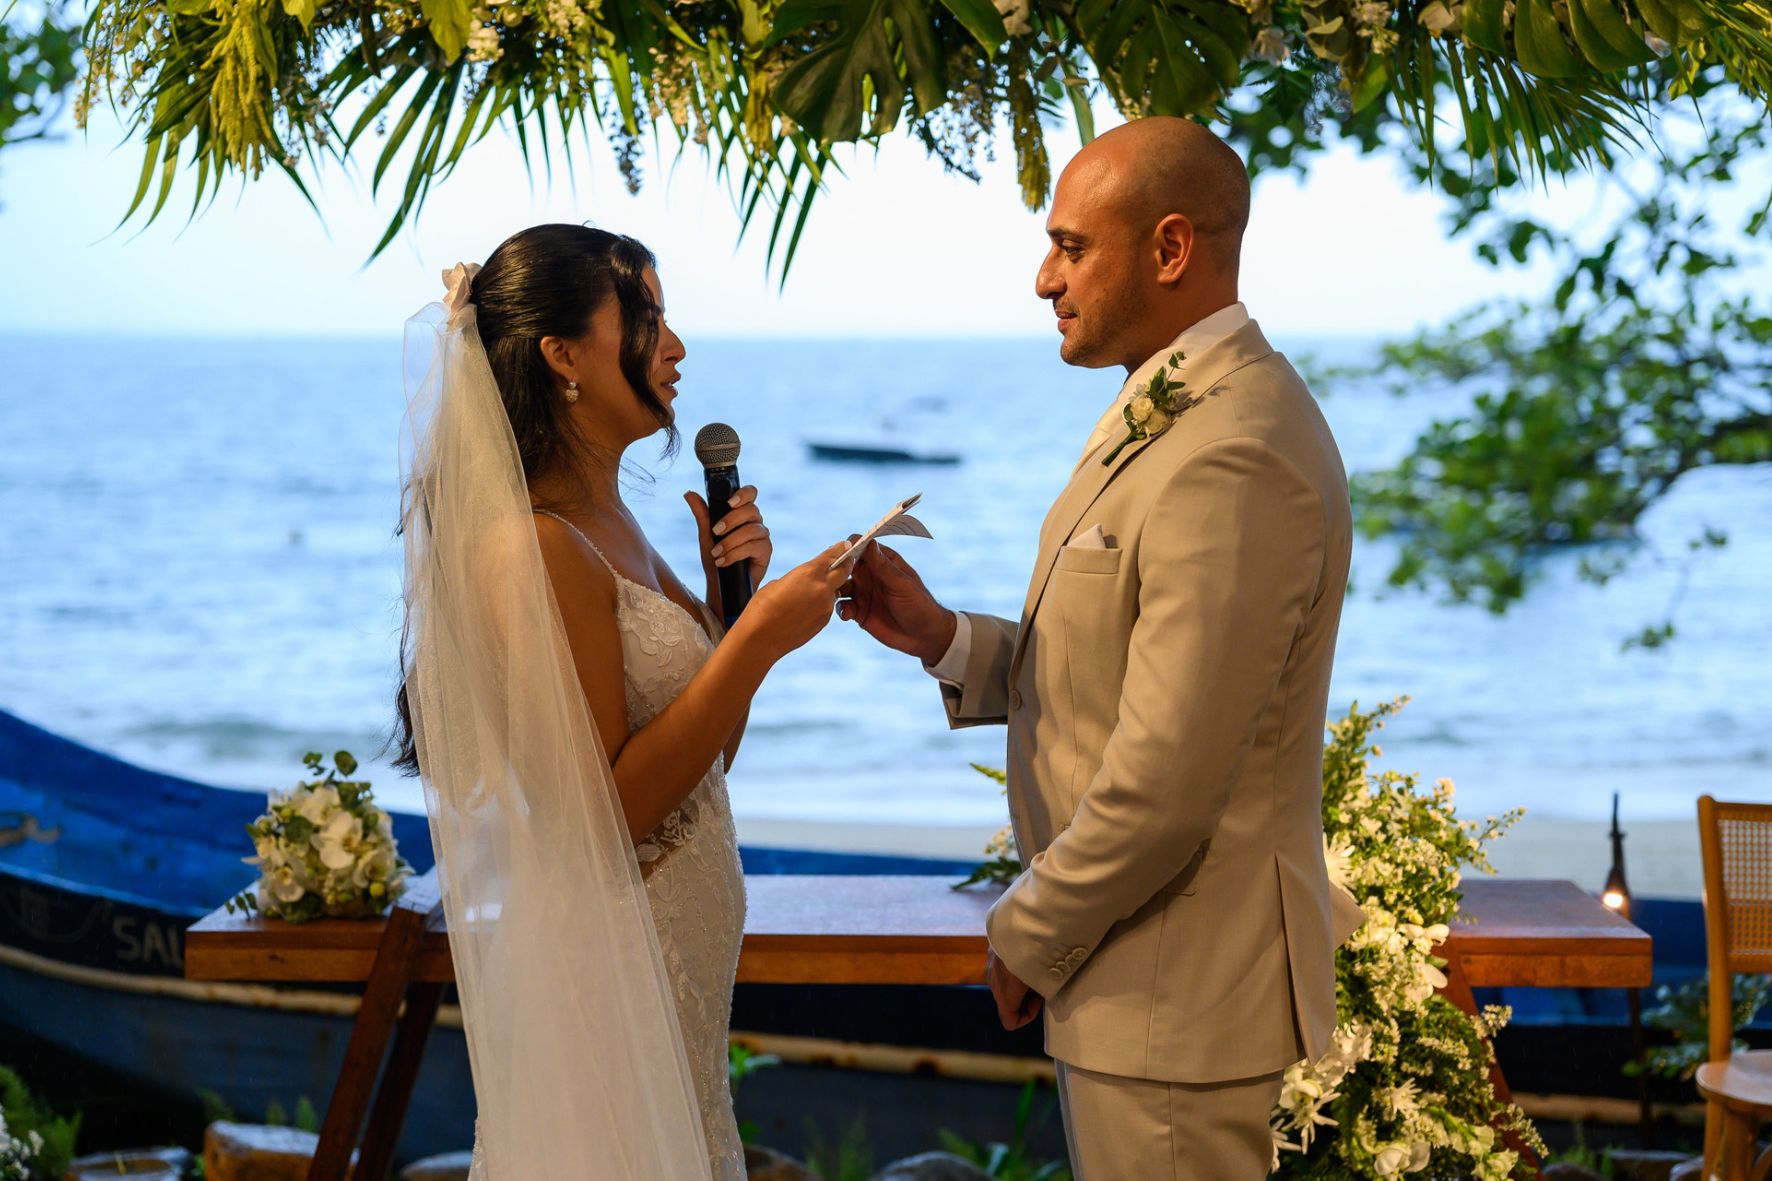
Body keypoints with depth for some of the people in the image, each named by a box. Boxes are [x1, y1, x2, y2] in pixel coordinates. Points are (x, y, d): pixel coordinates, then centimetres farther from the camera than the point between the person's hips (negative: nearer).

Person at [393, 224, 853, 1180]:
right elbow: (601, 813, -22)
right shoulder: (536, 546, -19)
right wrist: (754, 642, -21)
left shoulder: (608, 524, 10)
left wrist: (728, 593, 1)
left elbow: (701, 758, 15)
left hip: (674, 969, 9)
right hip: (606, 979, -9)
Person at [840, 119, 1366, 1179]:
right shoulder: (1173, 409, 10)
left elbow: (1165, 782, -26)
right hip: (1132, 968, 10)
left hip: (1178, 1005, -10)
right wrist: (943, 637, 0)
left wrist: (1027, 936, -12)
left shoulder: (1231, 460, -25)